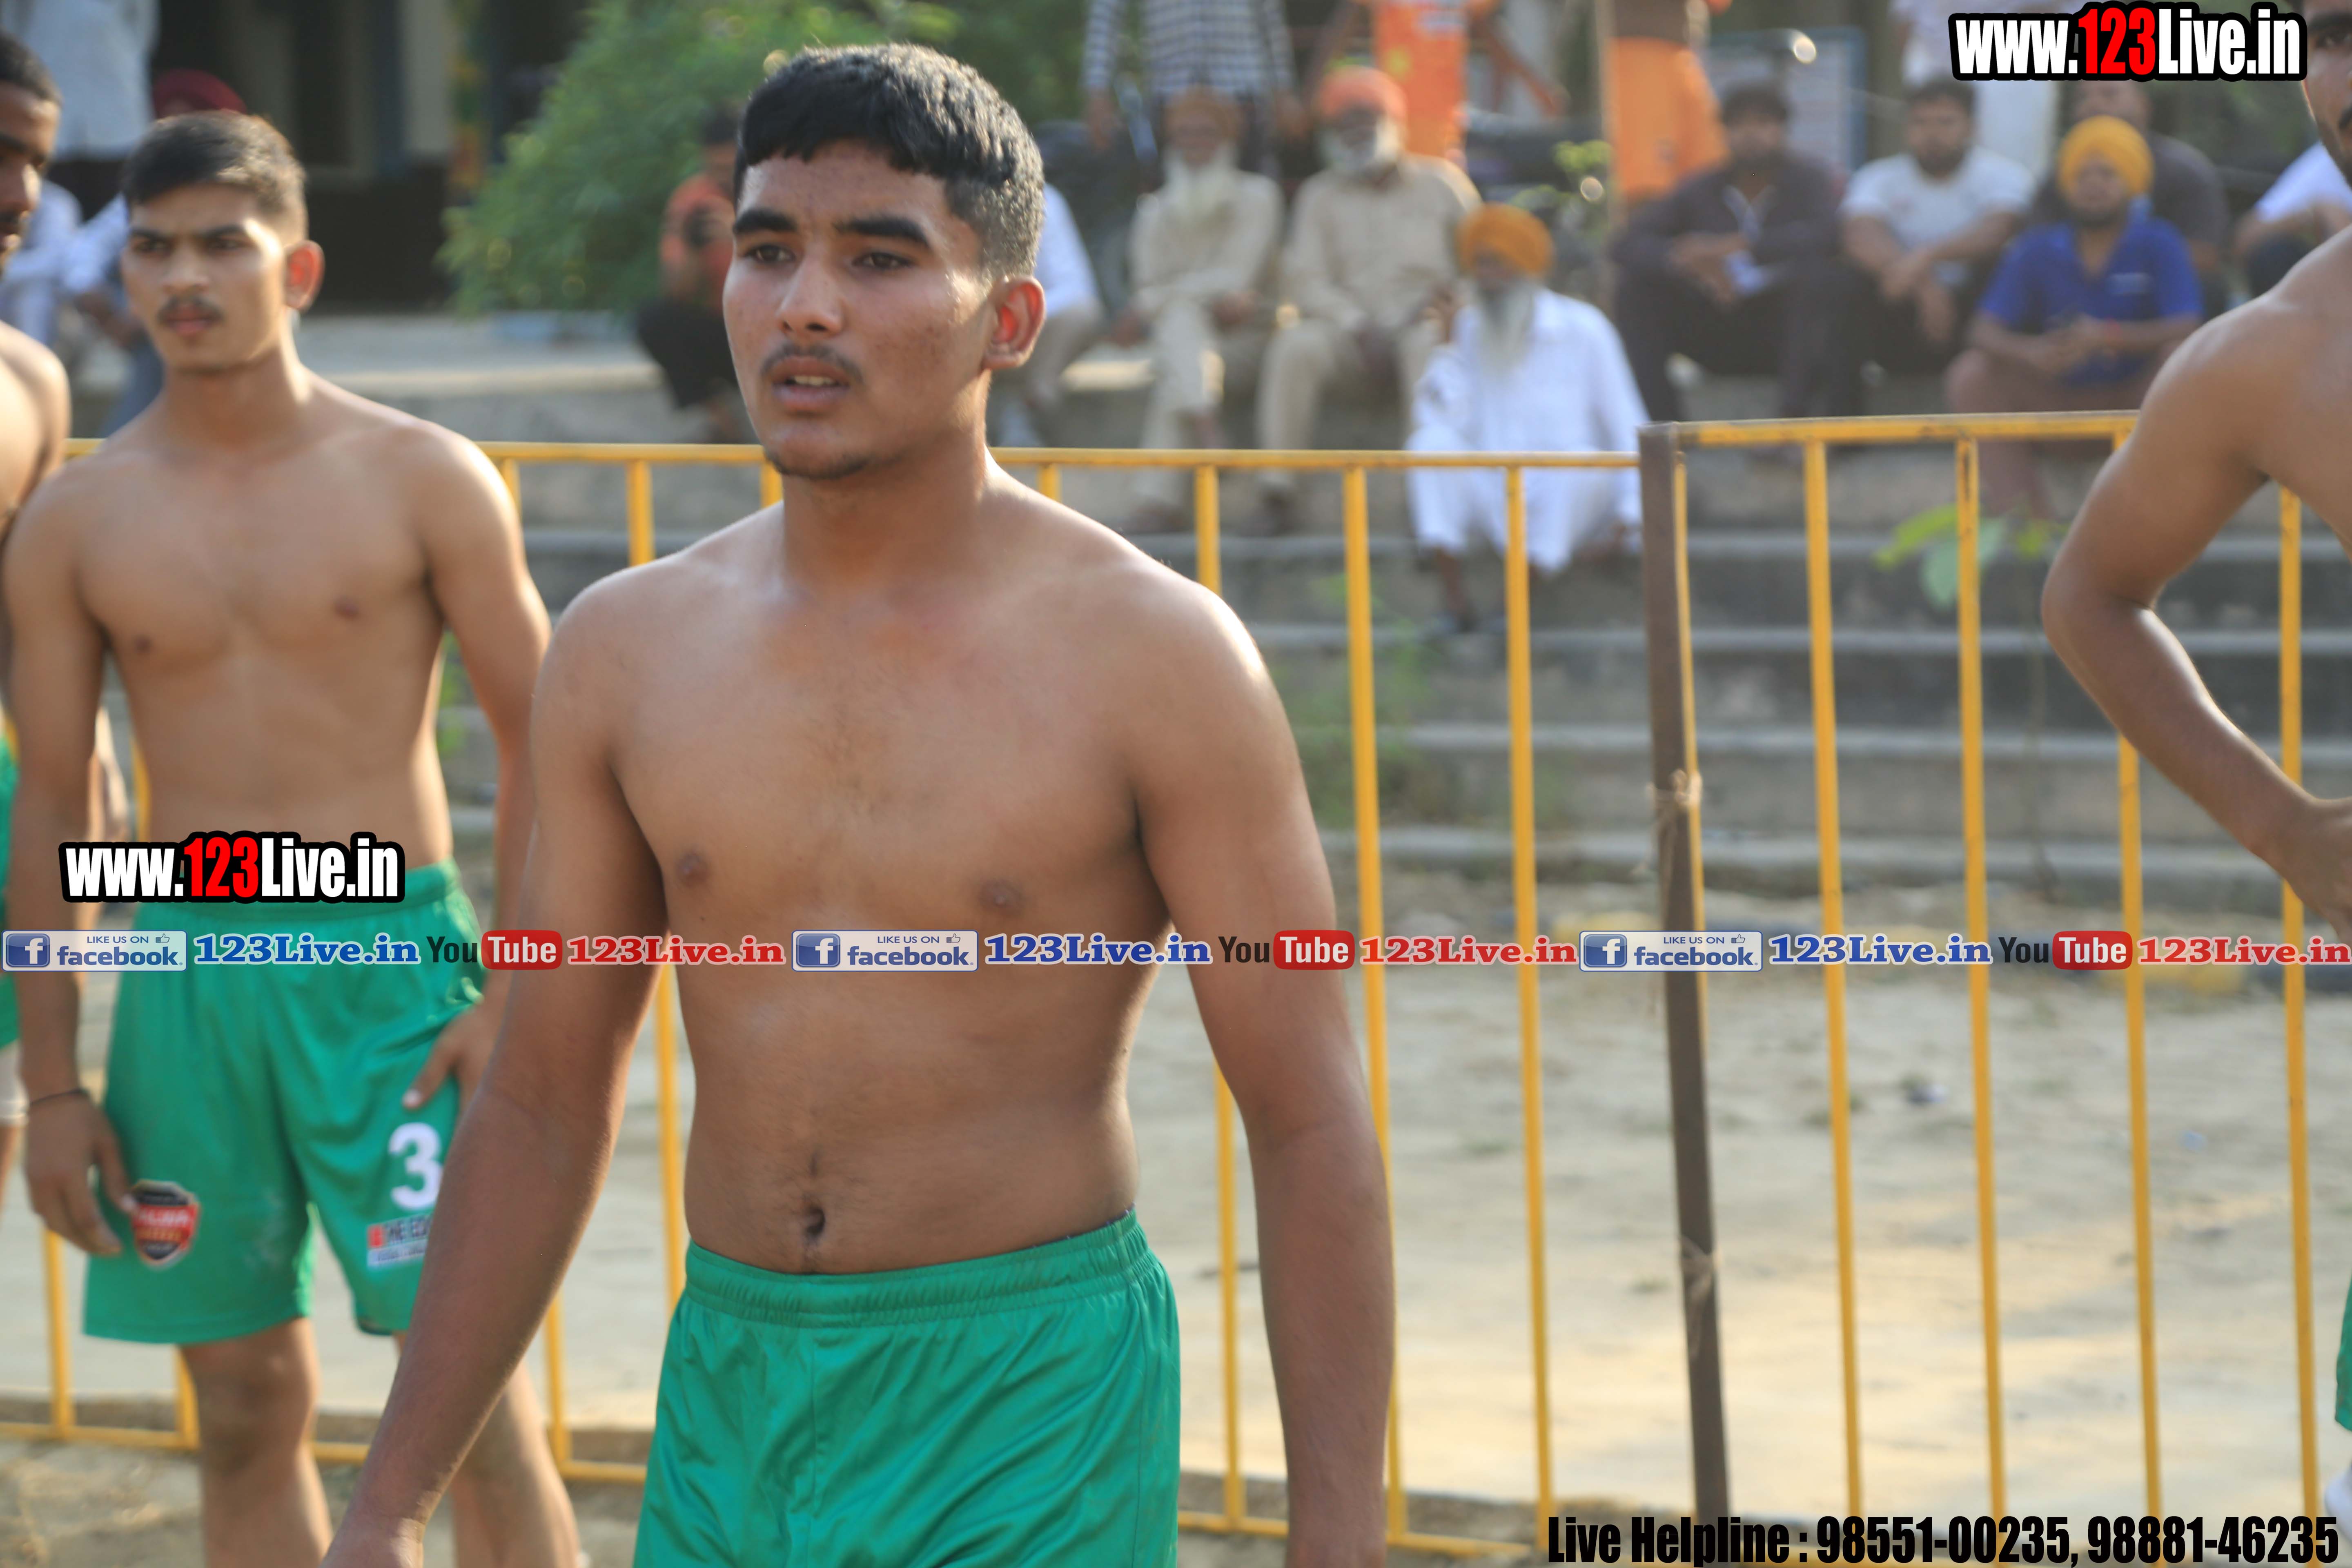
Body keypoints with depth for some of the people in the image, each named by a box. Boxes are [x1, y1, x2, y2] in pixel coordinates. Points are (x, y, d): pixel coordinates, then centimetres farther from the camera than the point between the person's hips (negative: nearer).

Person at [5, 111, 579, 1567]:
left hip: (392, 959, -3)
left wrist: (517, 996, -8)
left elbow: (539, 744, 2)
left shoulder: (423, 480, 0)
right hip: (189, 983, 3)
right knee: (248, 1406, 7)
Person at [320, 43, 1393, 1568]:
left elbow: (1314, 1127, -8)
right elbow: (543, 1106, 11)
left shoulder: (1156, 656, -9)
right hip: (731, 1400, 5)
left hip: (1033, 1422, -4)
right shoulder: (629, 652, 4)